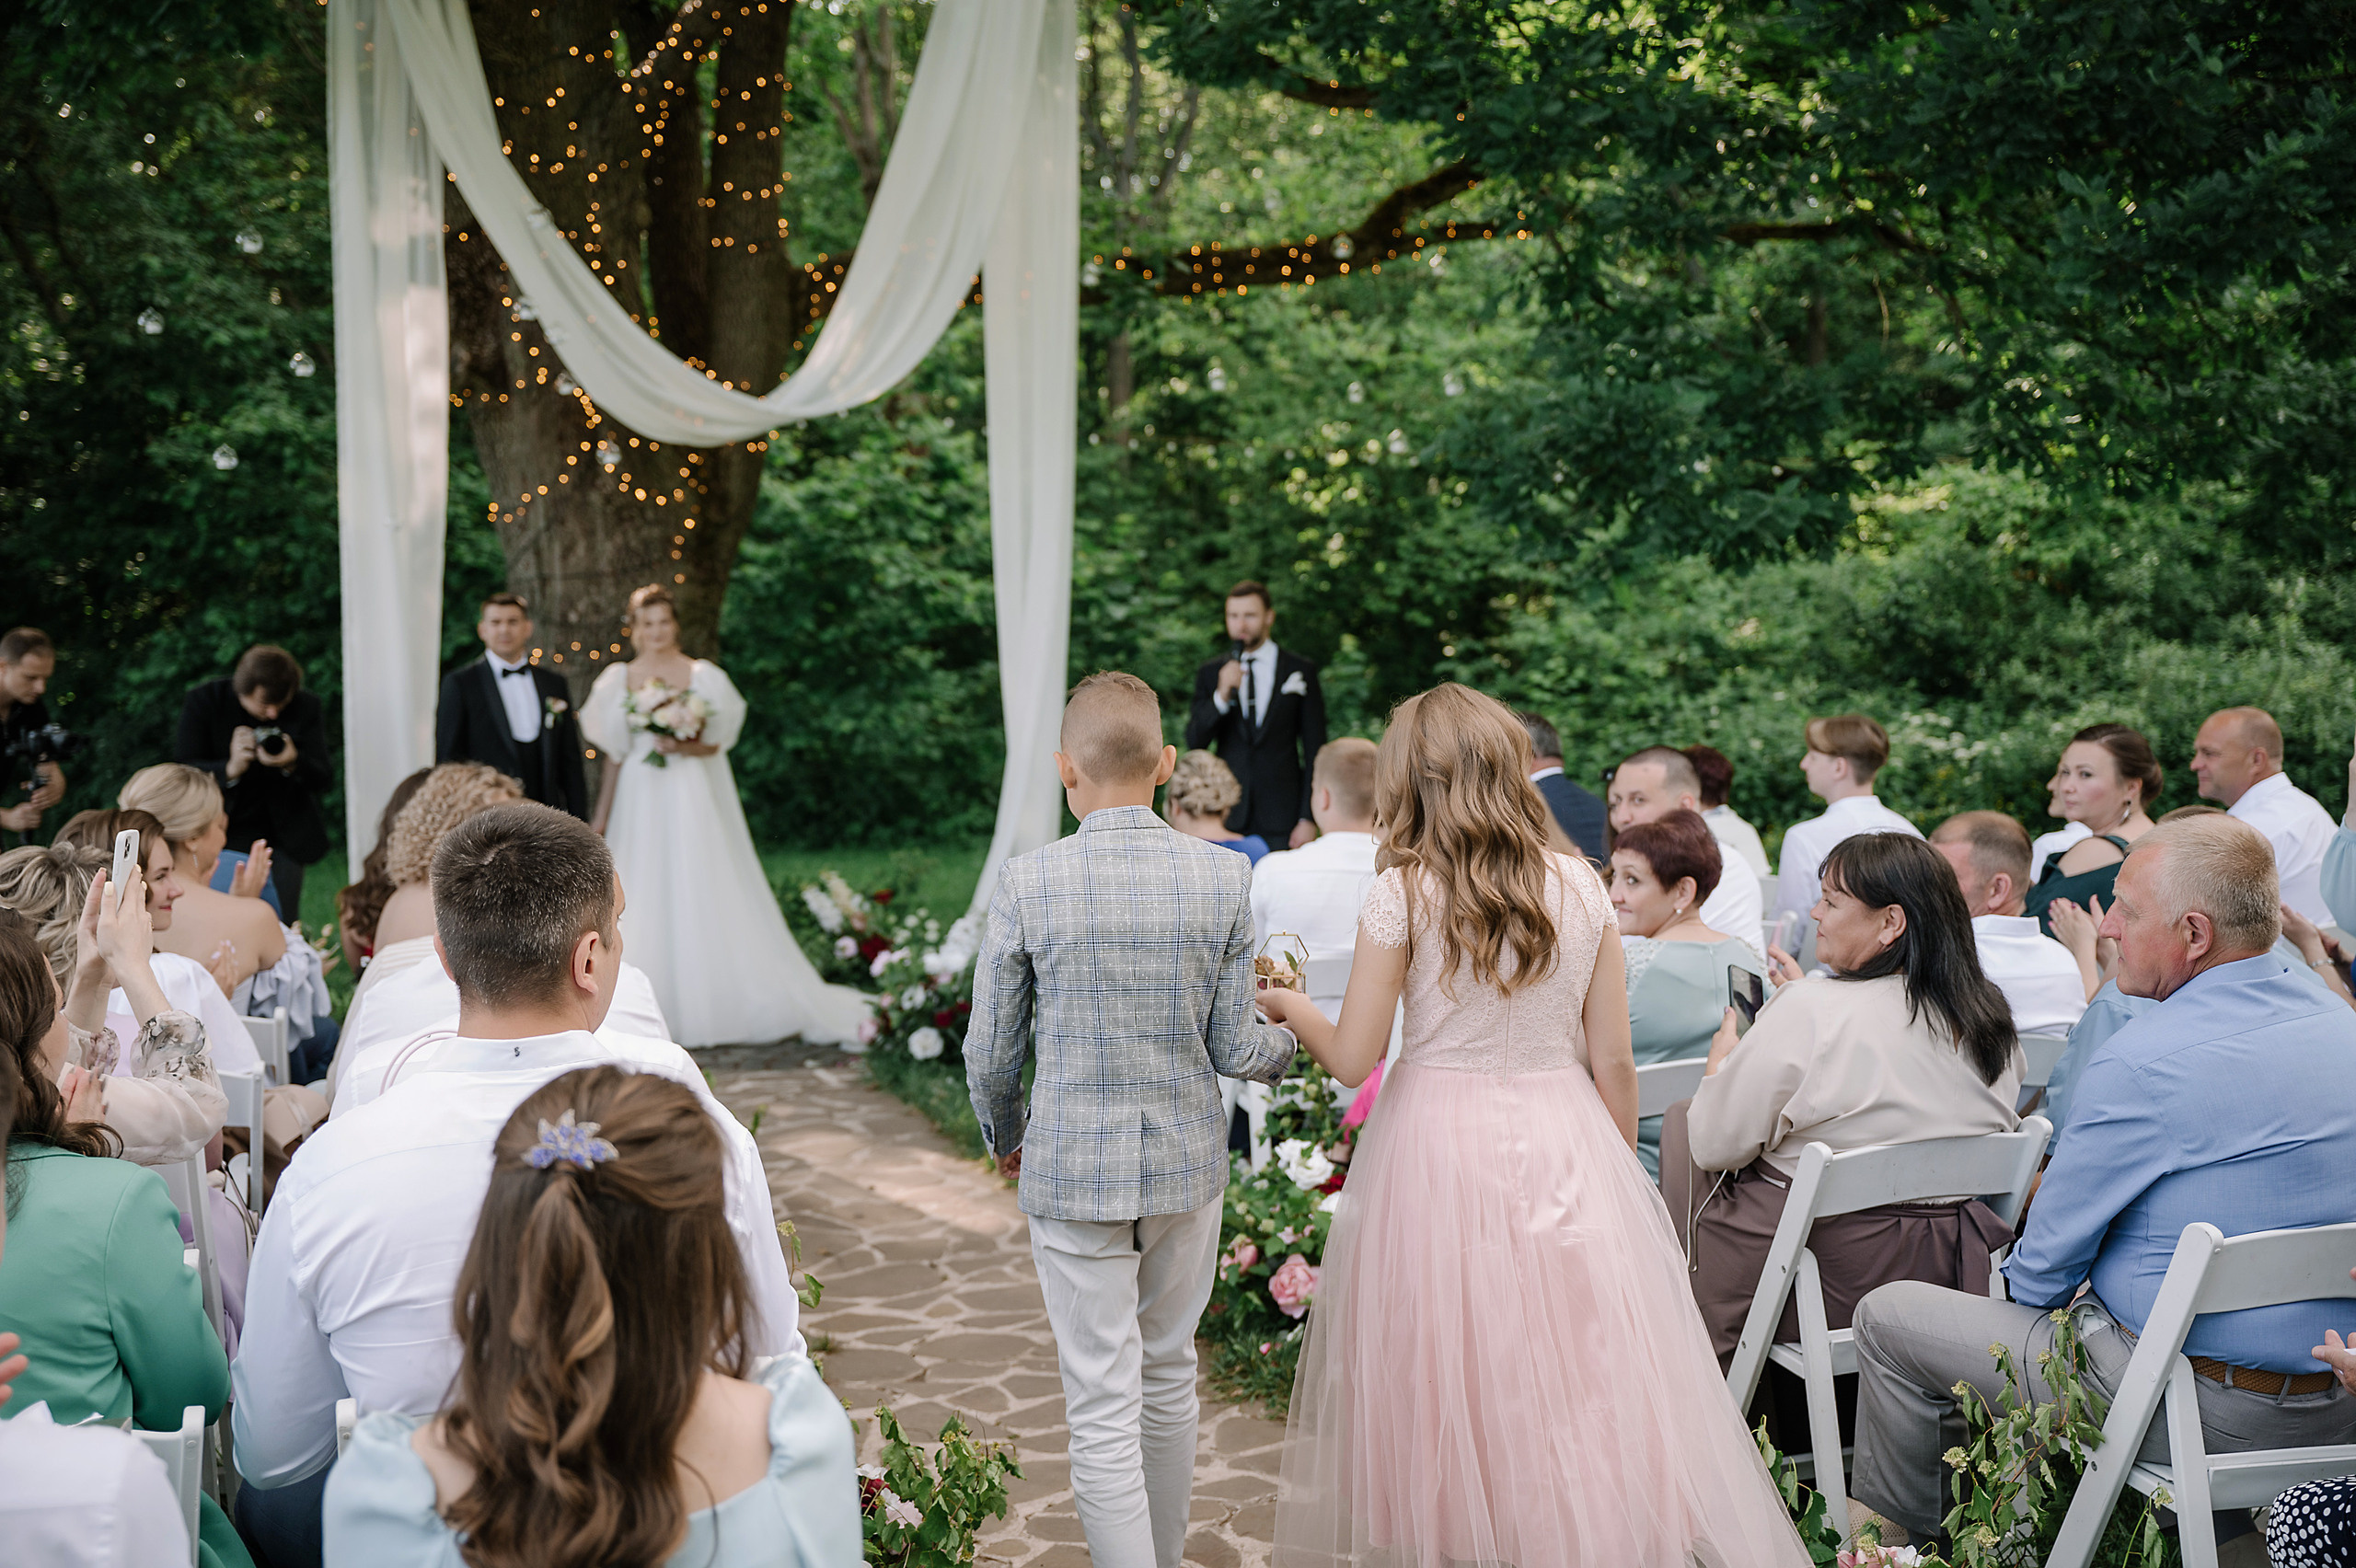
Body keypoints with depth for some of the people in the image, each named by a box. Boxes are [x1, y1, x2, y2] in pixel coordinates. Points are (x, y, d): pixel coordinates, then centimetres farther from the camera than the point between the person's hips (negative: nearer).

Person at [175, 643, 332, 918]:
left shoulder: (306, 707, -5)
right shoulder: (204, 700, -7)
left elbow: (325, 780, -6)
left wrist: (294, 763, -27)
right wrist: (231, 769, -28)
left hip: (286, 834, 1)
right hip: (226, 832, -1)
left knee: (283, 923, -4)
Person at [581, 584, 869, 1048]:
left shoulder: (702, 676, 1)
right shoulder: (620, 681, 7)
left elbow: (714, 744, 0)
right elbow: (614, 755, 11)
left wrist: (681, 747, -20)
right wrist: (600, 819, 9)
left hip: (691, 799, -2)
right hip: (639, 802, 2)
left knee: (702, 901, -4)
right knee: (642, 907, 1)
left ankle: (715, 1005, 3)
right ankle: (652, 1014, 9)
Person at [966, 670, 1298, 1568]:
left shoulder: (1027, 884, -12)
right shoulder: (1224, 878, -7)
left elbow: (990, 1050, -4)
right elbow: (1232, 1048, -3)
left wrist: (1004, 1139, 16)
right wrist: (1291, 1044, 20)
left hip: (1072, 1166, -3)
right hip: (1187, 1160, 3)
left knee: (1103, 1408, 3)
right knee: (1169, 1376, 21)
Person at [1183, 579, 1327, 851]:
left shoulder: (1301, 671, 5)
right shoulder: (1210, 675, 10)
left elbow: (1315, 752, 4)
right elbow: (1194, 744, 2)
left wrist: (1309, 819, -3)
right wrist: (1221, 696, -14)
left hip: (1282, 819, -1)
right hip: (1229, 815, 1)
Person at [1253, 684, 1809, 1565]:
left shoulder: (1402, 894, -8)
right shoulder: (1580, 888, 0)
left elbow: (1352, 1060, -5)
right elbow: (1612, 1059, 3)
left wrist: (1292, 1007, 14)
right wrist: (1619, 1171, 16)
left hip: (1437, 1148, -2)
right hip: (1564, 1143, 2)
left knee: (1449, 1373, 9)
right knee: (1582, 1366, 11)